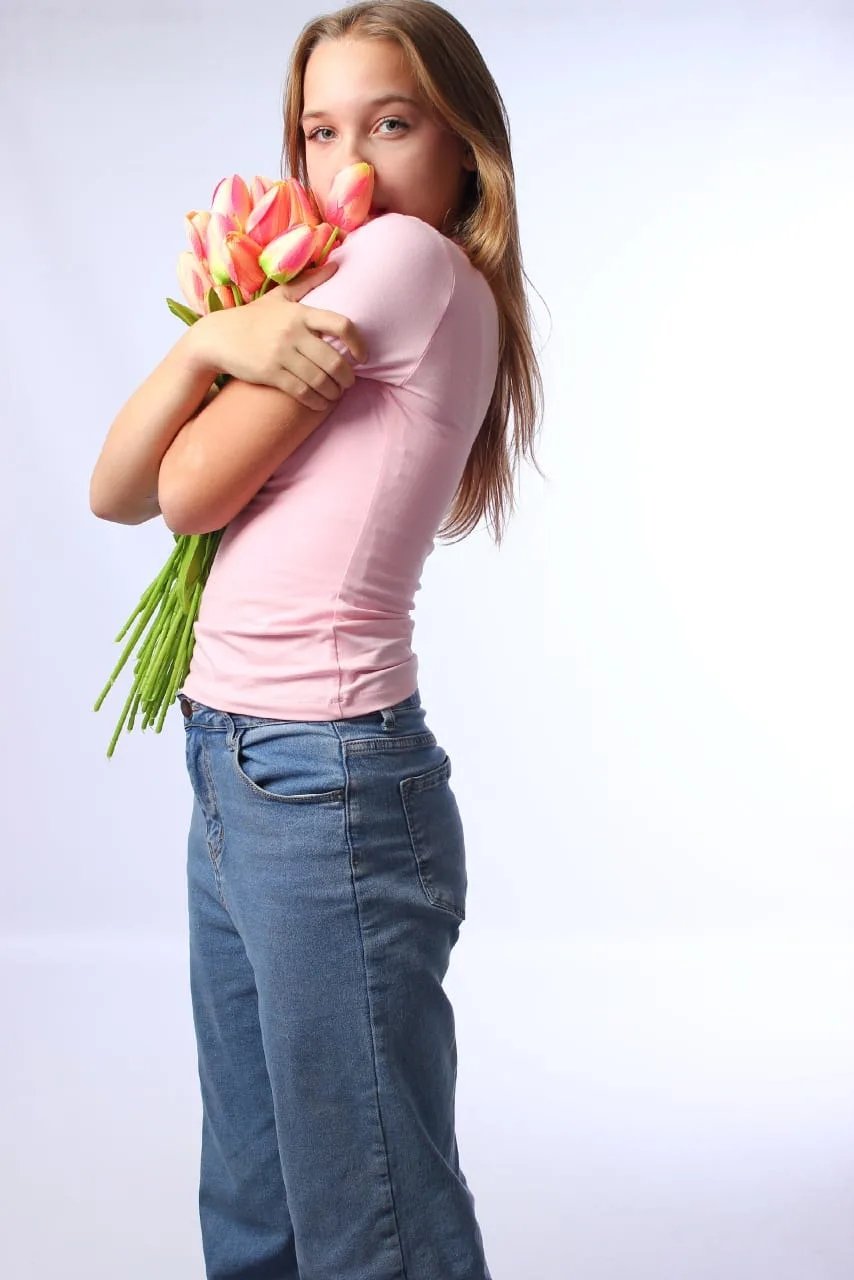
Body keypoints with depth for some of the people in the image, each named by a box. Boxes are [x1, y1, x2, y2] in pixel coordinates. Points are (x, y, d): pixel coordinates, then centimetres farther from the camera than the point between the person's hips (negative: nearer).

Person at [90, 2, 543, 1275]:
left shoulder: (410, 261, -9)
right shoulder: (325, 300, 17)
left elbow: (192, 488, -10)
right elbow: (117, 491, 8)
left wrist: (229, 350, 7)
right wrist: (215, 336, -7)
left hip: (325, 783, -9)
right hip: (232, 778, 9)